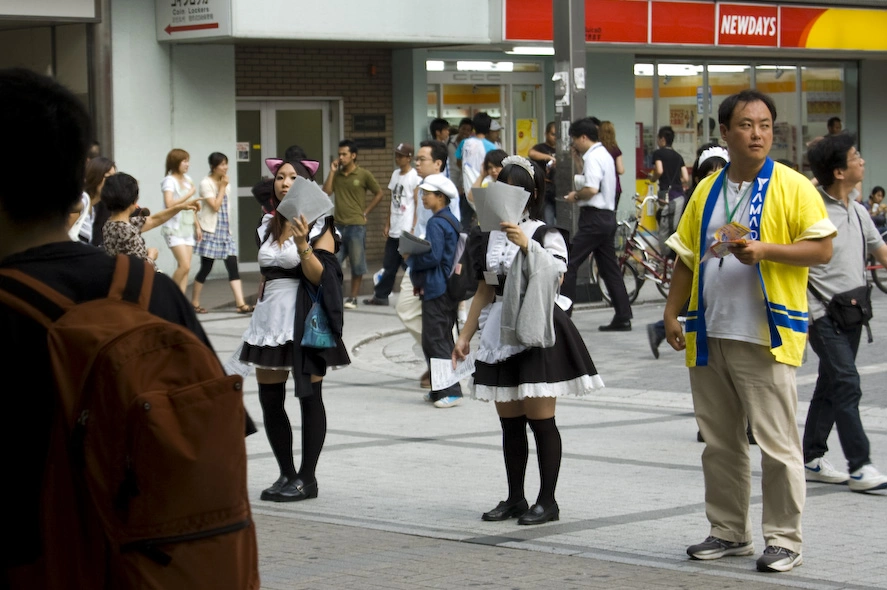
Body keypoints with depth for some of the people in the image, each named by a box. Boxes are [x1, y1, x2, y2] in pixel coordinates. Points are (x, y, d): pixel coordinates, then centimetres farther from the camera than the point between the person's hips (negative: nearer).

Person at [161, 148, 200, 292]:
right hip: (174, 228, -7)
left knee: (185, 267, 1)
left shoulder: (187, 179, 12)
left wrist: (197, 226, 18)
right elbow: (169, 204, -23)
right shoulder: (169, 180, -9)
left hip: (188, 228, 7)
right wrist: (189, 194, -16)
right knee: (185, 266, -16)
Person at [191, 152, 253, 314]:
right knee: (206, 268, -1)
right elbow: (215, 206, -17)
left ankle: (241, 304, -8)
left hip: (224, 230, 7)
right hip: (210, 231, -7)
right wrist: (222, 187, -11)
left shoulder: (224, 182, 13)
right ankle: (194, 303, 12)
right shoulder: (206, 183, -9)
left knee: (232, 266, -3)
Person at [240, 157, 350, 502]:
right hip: (270, 315, 7)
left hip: (304, 317, -7)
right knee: (269, 400, 6)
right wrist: (258, 314, 21)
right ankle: (286, 474, 17)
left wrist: (302, 245, -25)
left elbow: (320, 277, -13)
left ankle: (307, 479, 4)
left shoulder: (319, 225, -4)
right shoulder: (269, 224, 15)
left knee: (309, 397, -1)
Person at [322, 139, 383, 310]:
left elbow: (378, 194, 5)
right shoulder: (336, 174, 8)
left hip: (356, 225, -4)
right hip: (338, 225, 4)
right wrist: (332, 172, -4)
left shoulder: (364, 175, -3)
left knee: (357, 264, 2)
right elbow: (326, 192, -2)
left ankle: (353, 297, 11)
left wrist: (365, 212, 0)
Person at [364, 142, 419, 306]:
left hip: (407, 231, -7)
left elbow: (418, 205, -11)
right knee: (389, 265, 11)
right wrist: (387, 224, 15)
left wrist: (413, 229, -15)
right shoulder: (395, 174, 13)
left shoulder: (414, 177, -9)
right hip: (394, 231, 7)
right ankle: (380, 296, 17)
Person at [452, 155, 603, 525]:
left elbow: (554, 275, -20)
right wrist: (465, 335, 16)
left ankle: (547, 501, 1)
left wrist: (527, 245, -29)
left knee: (540, 418, -6)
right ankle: (515, 498, 17)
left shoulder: (545, 235, -3)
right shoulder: (489, 238, 11)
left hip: (537, 332, -5)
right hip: (500, 334, 5)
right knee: (509, 421, 8)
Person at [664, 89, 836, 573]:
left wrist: (764, 251, -19)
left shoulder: (792, 187, -3)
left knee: (776, 443, -4)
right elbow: (687, 256, 17)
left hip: (765, 336, -5)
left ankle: (784, 540, 5)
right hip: (710, 334, 5)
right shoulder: (707, 191, 13)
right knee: (720, 442, 12)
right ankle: (729, 532, 23)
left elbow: (821, 248, -8)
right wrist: (672, 312, 10)